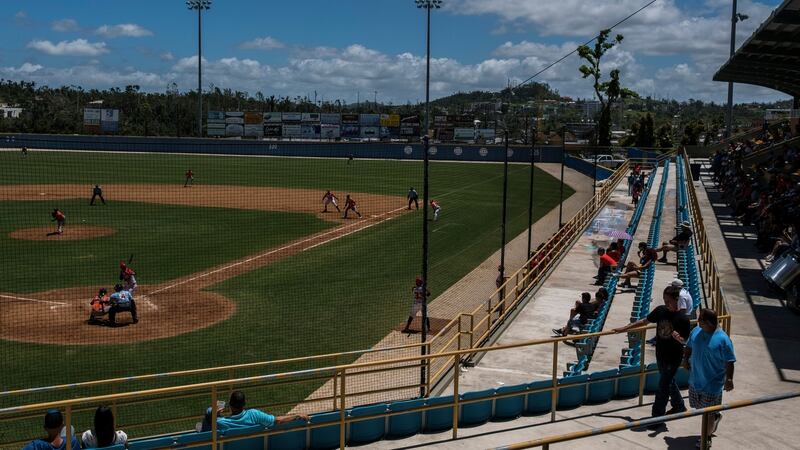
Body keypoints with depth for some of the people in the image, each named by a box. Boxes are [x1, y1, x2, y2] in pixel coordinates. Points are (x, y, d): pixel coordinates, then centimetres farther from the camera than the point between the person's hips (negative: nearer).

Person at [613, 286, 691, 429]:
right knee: (668, 381, 23)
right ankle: (679, 405, 45)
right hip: (660, 355, 6)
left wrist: (678, 338, -36)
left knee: (663, 386, -1)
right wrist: (625, 328, 10)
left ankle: (657, 417, 9)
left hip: (673, 358, -6)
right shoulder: (660, 310, -4)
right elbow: (644, 321, 9)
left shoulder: (682, 318, -19)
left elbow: (686, 340, -13)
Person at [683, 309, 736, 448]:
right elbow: (689, 347, 14)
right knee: (698, 406, 22)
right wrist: (685, 359, 2)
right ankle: (716, 416, 51)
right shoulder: (696, 331, -3)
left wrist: (729, 379, -22)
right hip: (695, 379, 6)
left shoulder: (722, 339, -22)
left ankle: (707, 438, 27)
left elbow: (729, 362, -18)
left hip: (712, 383, -6)